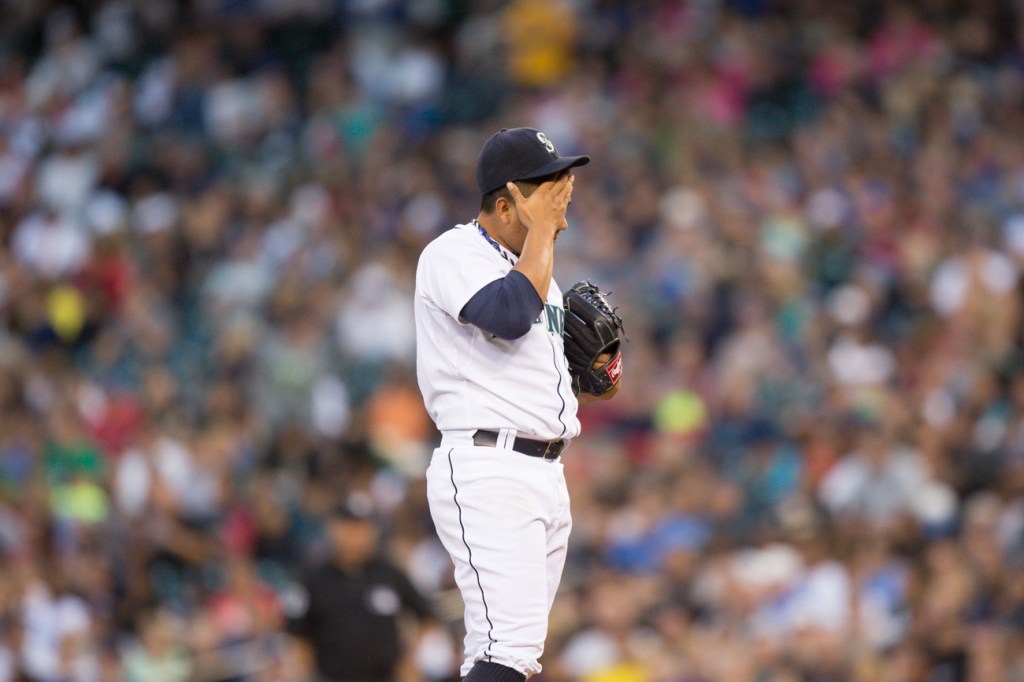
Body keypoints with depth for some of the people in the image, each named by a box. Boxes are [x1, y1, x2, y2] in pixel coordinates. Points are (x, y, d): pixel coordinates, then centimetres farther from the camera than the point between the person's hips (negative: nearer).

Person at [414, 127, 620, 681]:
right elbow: (512, 316, -26)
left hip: (546, 471, 9)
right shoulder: (455, 254, -7)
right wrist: (541, 229, -15)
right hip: (486, 471, -9)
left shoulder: (533, 264, 21)